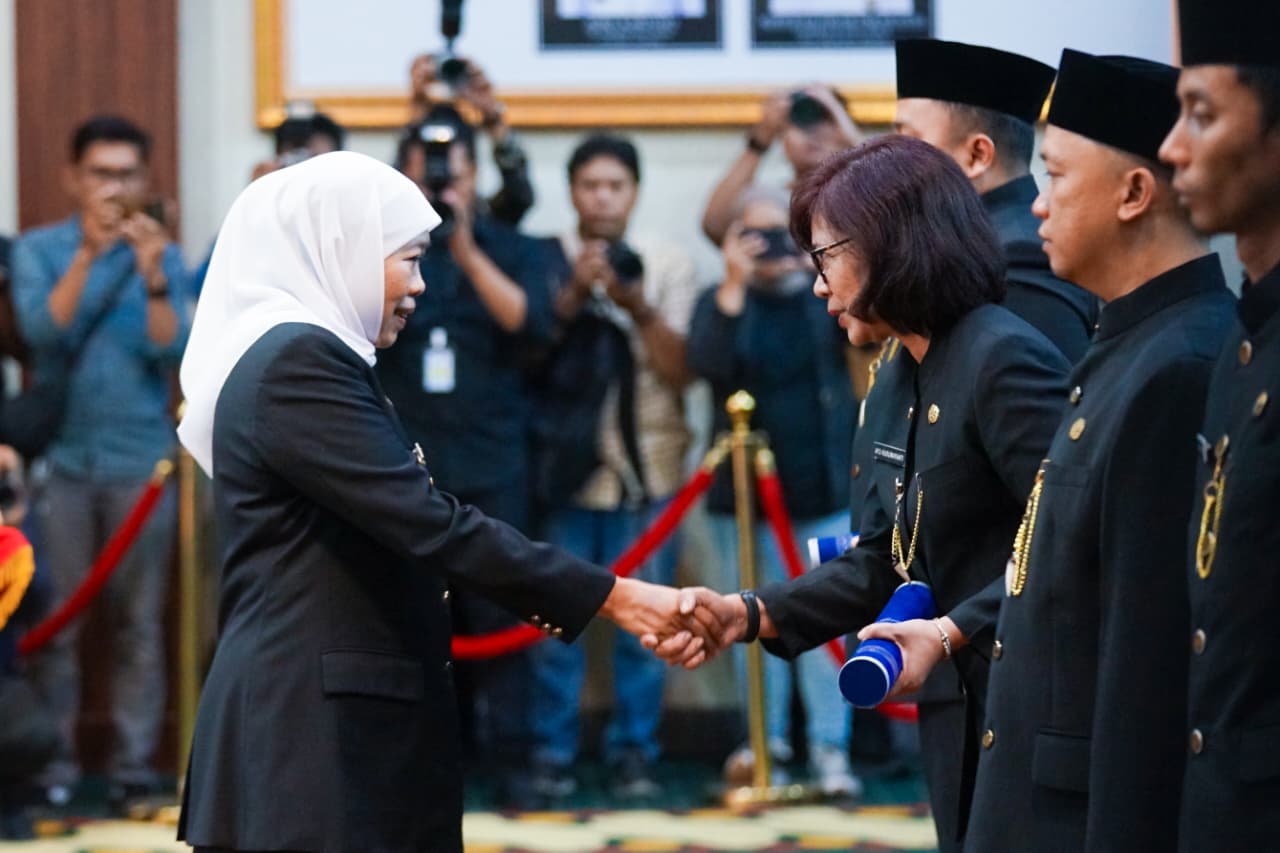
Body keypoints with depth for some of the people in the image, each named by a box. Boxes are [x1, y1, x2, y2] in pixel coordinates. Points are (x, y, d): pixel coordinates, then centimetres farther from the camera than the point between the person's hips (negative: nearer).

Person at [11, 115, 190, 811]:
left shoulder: (164, 255, 6)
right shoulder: (39, 250, 4)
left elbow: (174, 355, -6)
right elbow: (42, 330, -12)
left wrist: (152, 276, -19)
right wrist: (88, 255, -21)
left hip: (141, 459, 1)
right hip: (60, 457, -1)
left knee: (140, 620, -1)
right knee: (56, 618, -3)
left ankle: (134, 759, 1)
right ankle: (55, 757, 1)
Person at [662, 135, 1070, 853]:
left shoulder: (1005, 358, -13)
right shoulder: (917, 381, 16)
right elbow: (881, 564, 15)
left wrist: (952, 631, -23)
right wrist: (748, 614, 4)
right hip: (962, 720, 9)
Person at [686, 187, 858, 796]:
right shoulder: (722, 303, 4)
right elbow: (708, 364, -15)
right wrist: (735, 286, -19)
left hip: (823, 487, 0)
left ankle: (829, 747, -3)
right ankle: (768, 742, 16)